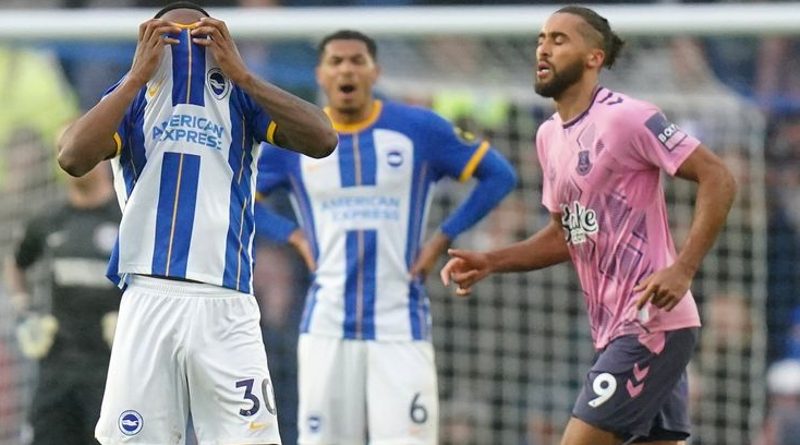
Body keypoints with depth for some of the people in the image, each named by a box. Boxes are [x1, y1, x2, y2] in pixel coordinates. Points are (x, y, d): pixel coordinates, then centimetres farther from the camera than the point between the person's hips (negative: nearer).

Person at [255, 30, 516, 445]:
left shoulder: (420, 129, 1)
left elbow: (499, 175, 8)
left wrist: (443, 237, 1)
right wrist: (294, 236, 3)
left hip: (400, 327, -2)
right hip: (327, 328, 2)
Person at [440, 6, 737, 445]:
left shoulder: (627, 118, -13)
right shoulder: (549, 136, 14)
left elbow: (717, 179, -15)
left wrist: (682, 269, -22)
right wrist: (491, 262, 10)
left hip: (651, 323, -9)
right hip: (612, 329, 9)